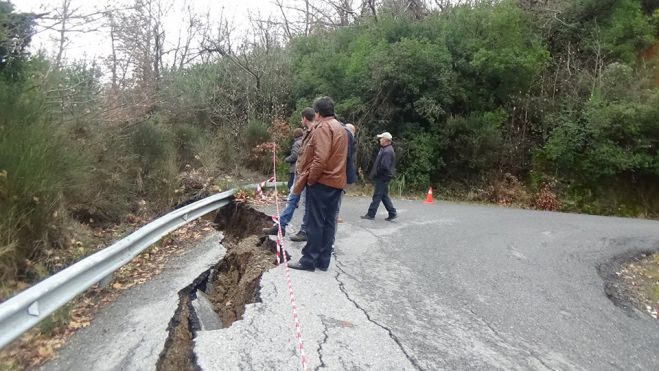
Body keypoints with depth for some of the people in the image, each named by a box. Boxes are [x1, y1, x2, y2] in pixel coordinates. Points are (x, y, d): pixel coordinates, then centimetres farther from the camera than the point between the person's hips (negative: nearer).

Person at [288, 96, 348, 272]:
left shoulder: (323, 127, -11)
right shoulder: (341, 129, 19)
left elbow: (320, 158, -22)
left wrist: (310, 178, -14)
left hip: (321, 182, -9)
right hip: (336, 182, 9)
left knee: (315, 222, -4)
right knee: (328, 222, 9)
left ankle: (309, 260, 2)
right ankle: (323, 261, 13)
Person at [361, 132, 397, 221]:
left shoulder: (387, 151, -19)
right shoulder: (385, 149, 14)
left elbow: (384, 166, -27)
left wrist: (376, 173, -13)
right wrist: (374, 174, 8)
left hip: (382, 177, -10)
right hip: (383, 177, 10)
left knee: (377, 196, -3)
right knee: (384, 196, 15)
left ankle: (371, 214, 4)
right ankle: (392, 213, 18)